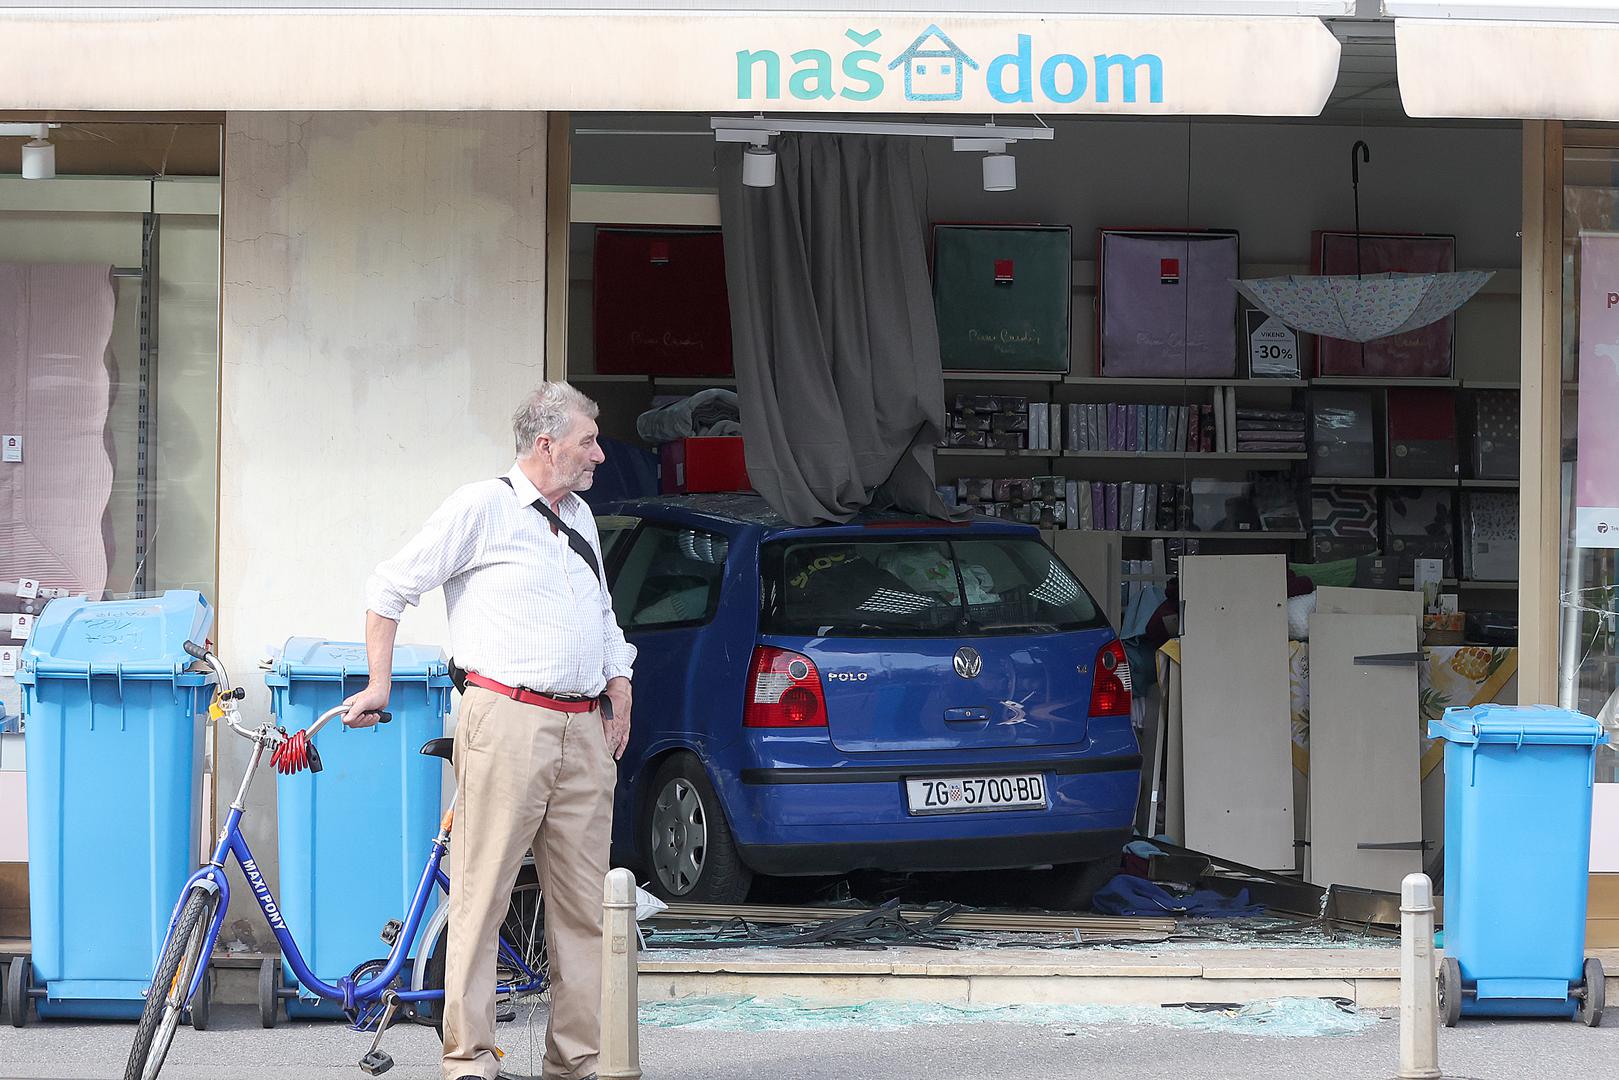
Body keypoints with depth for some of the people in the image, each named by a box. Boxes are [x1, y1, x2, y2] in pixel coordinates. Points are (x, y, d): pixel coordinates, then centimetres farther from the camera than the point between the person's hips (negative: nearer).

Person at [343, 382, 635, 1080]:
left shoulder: (580, 518, 20)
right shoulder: (483, 507, -2)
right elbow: (390, 588, 1)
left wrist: (619, 690, 20)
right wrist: (379, 685, -1)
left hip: (583, 730, 7)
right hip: (507, 720, -7)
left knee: (583, 902, 4)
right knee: (483, 892, -8)